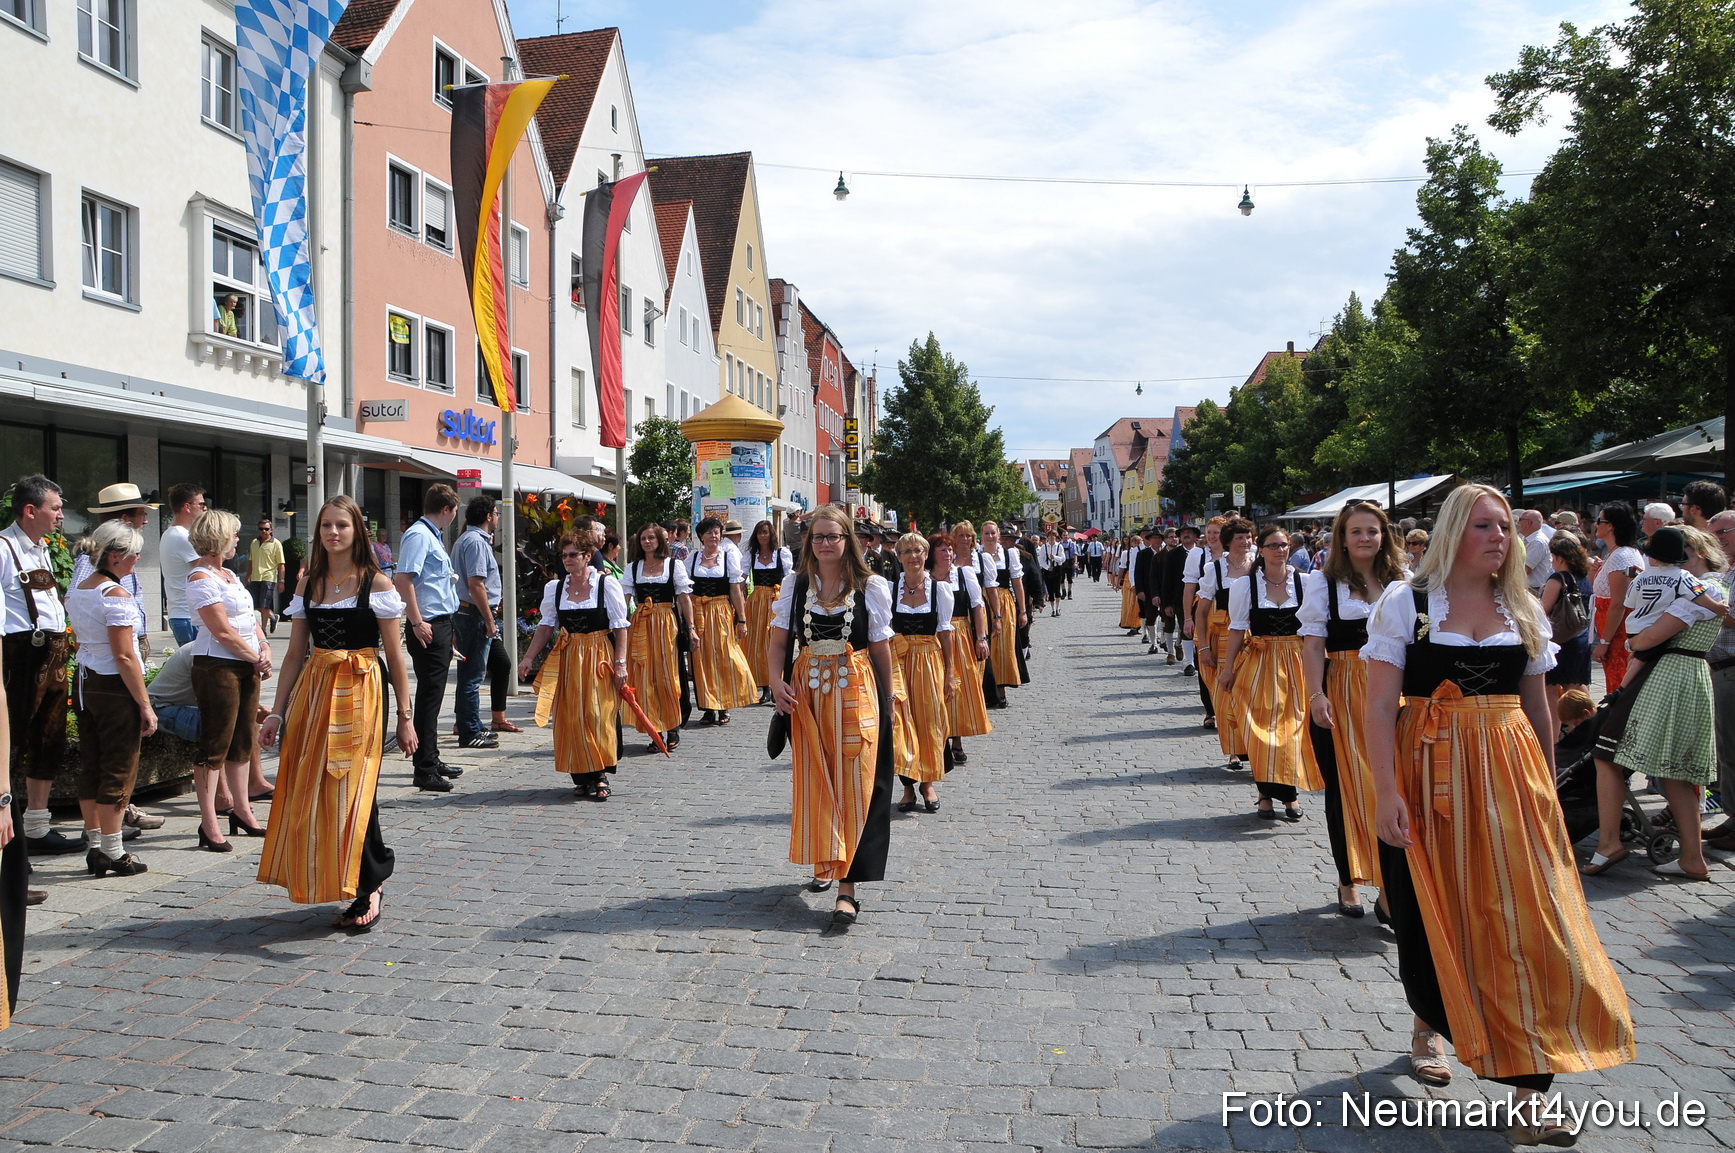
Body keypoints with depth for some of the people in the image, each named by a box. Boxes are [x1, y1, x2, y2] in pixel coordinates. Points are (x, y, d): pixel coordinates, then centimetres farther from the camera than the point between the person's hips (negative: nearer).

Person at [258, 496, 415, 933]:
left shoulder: (376, 583, -3)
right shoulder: (307, 584, 10)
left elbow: (395, 657, -3)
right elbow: (295, 654, 12)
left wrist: (404, 717, -4)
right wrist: (278, 711, 8)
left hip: (360, 695, -5)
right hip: (312, 693, 5)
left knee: (354, 792, -5)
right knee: (311, 792, 4)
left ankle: (368, 889, 12)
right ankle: (370, 884, 20)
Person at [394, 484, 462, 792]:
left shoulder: (432, 536, 17)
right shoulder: (418, 535, -13)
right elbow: (402, 580, -23)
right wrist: (417, 622, -24)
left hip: (441, 624, 10)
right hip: (429, 627, -10)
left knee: (433, 695, 17)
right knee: (429, 695, -7)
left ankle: (432, 760, 27)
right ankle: (425, 771, -4)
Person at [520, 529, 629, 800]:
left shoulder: (607, 584, -4)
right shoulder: (555, 588, 8)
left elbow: (620, 626, -5)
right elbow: (546, 625, 12)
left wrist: (620, 663, -11)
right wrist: (529, 657, 4)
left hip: (600, 658, -4)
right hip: (568, 659, 4)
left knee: (599, 715, -7)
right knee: (571, 718, 1)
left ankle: (600, 776, 2)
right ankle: (583, 776, 11)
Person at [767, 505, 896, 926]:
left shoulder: (870, 587, -2)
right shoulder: (795, 586, 5)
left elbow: (881, 649, 1)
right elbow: (777, 642, 3)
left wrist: (885, 703, 4)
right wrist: (776, 682, -14)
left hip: (856, 692, -3)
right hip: (807, 694, 3)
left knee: (853, 789, -4)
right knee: (814, 784, 12)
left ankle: (848, 887, -3)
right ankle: (824, 863, 33)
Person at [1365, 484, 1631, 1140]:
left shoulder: (1524, 610, 9)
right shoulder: (1404, 602, -4)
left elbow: (1536, 706, 16)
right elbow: (1380, 706, -10)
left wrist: (1546, 784, 14)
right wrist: (1385, 791, -17)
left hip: (1511, 776, 3)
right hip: (1430, 777, -3)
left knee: (1526, 921, -4)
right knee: (1432, 914, 11)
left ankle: (1531, 1097, 1)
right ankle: (1429, 1024, 40)